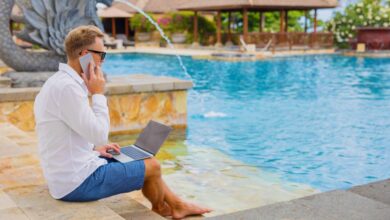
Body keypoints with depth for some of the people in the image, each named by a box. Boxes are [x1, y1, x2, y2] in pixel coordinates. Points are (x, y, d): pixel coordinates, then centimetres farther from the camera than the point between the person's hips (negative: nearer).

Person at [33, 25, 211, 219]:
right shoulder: (68, 87, -25)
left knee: (142, 159, 21)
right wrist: (98, 94, -16)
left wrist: (94, 148, 10)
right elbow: (100, 135, -24)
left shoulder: (57, 81, 7)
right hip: (78, 183, -10)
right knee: (152, 166, 4)